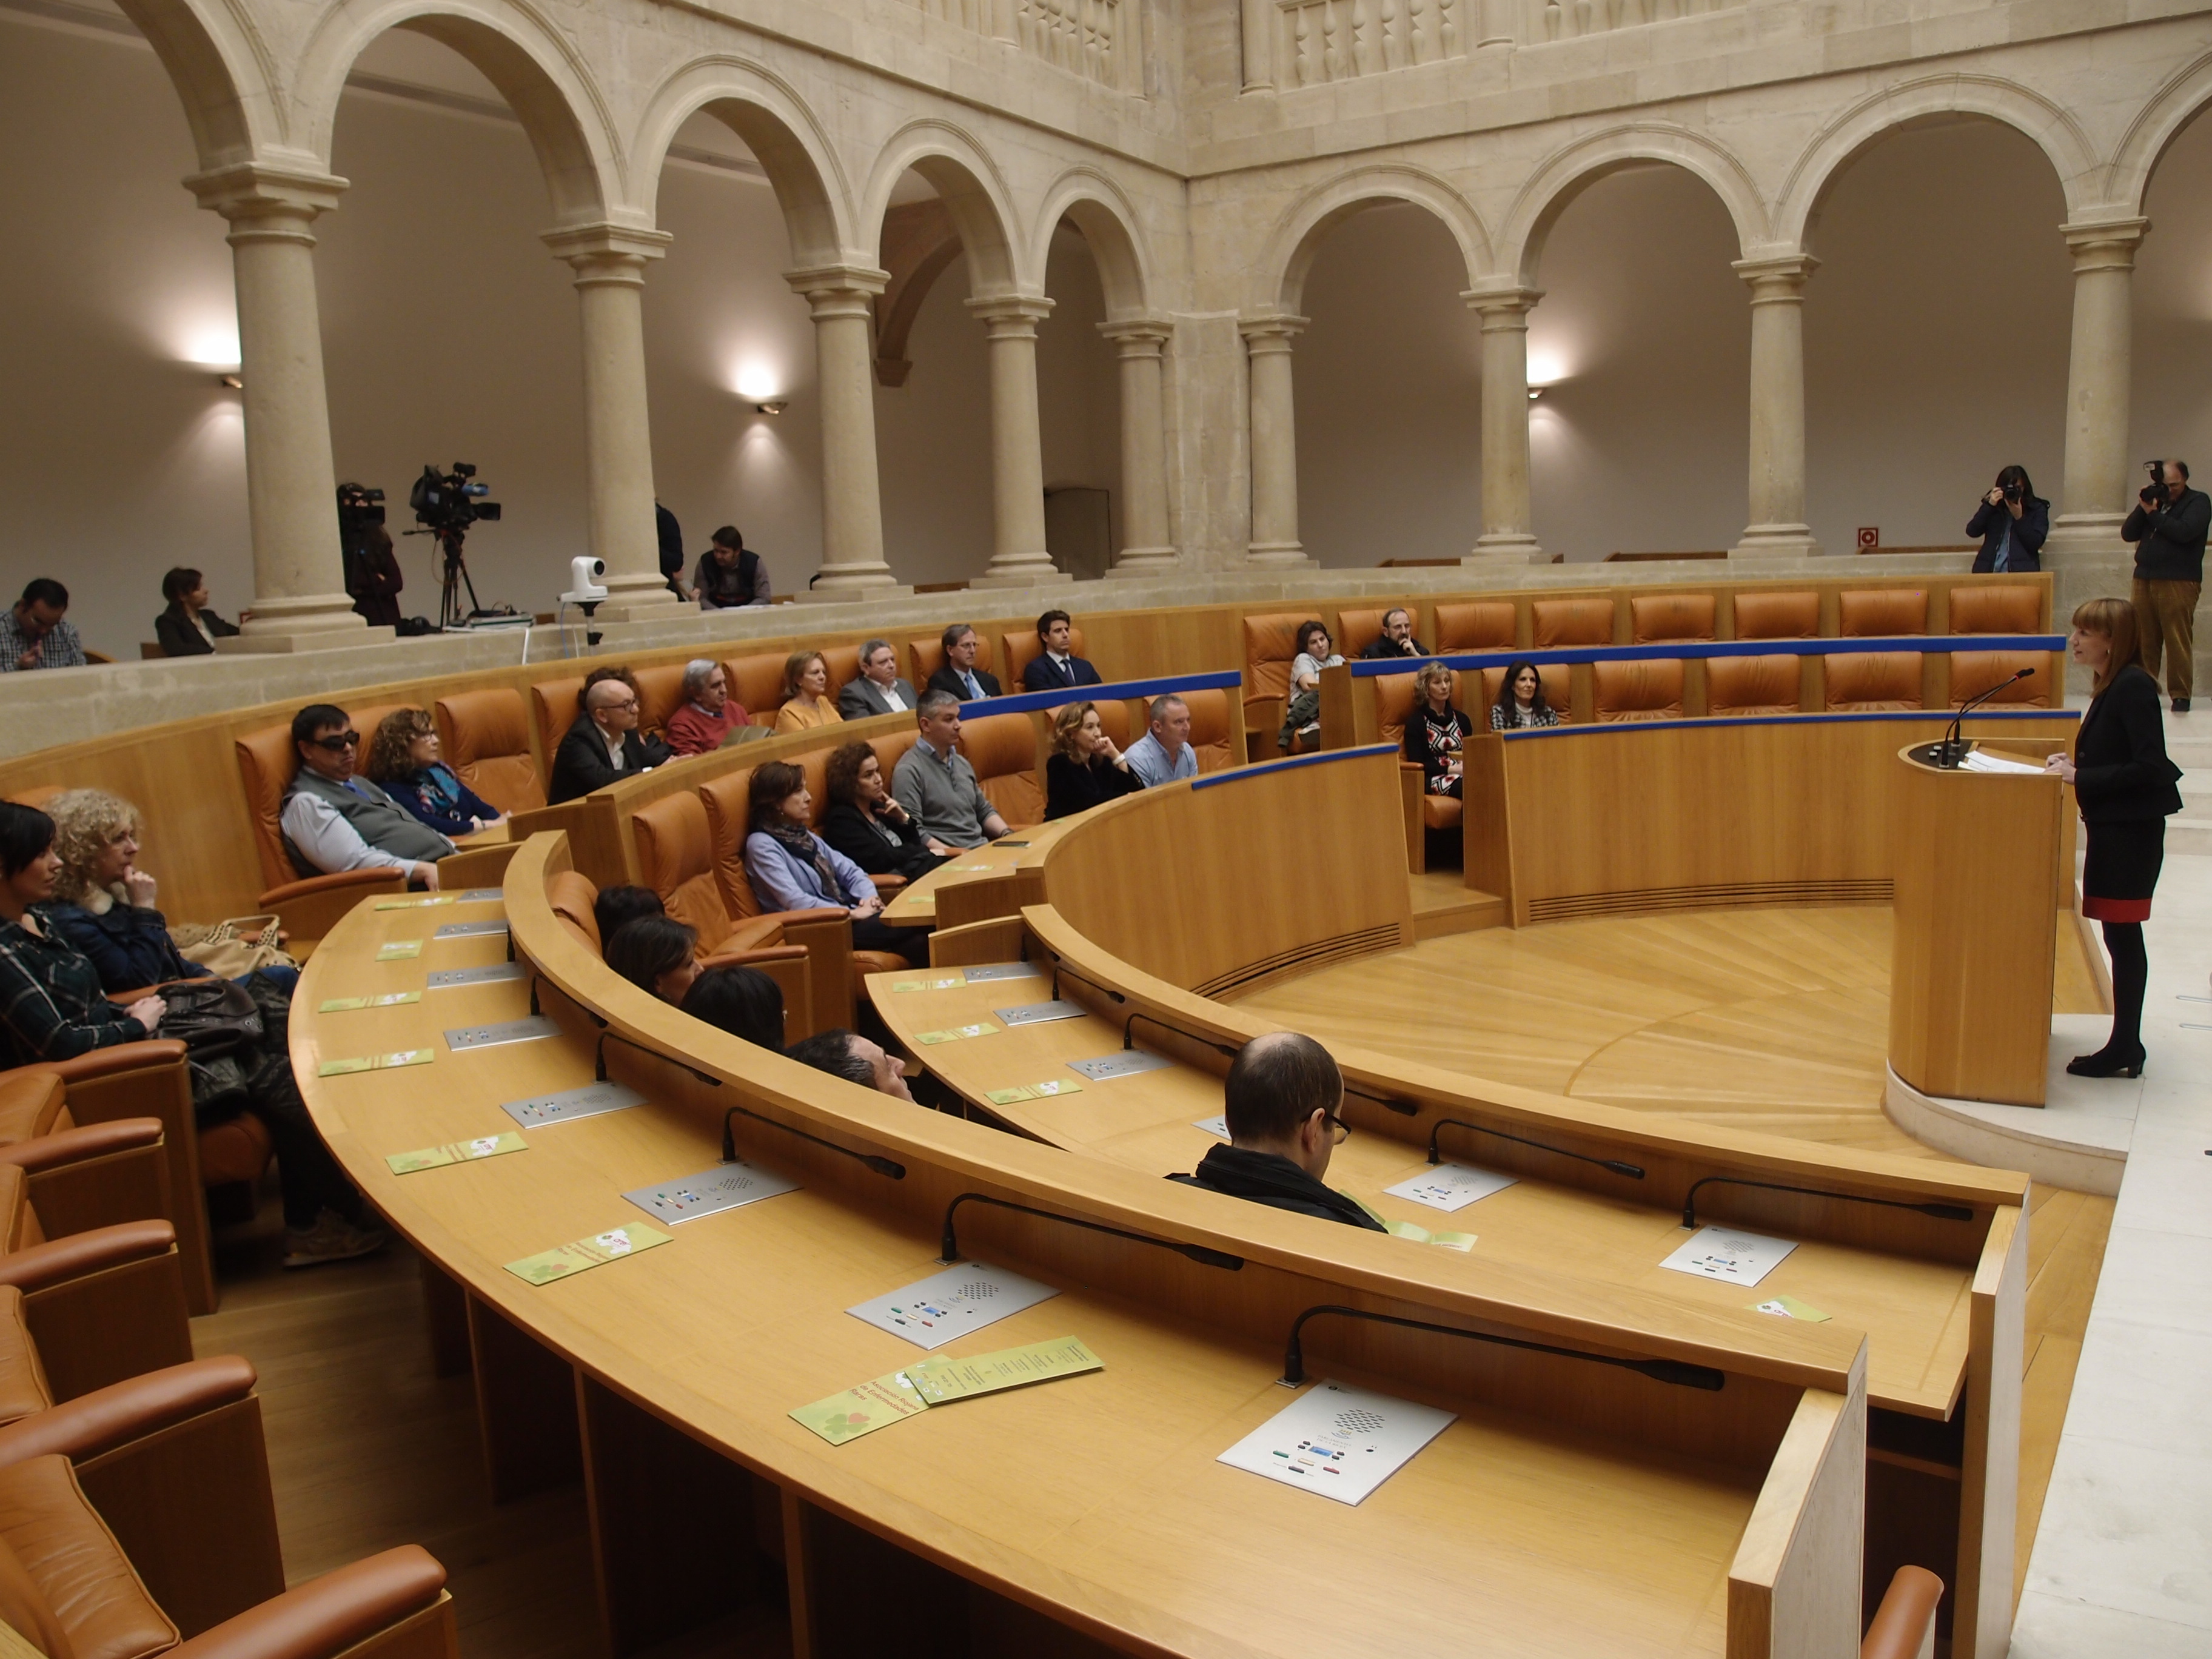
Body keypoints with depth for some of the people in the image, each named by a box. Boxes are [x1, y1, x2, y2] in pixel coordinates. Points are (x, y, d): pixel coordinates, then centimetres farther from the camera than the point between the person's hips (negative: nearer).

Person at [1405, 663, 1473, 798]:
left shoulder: (1461, 718, 22)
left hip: (1464, 776, 5)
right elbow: (1417, 765, -3)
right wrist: (1452, 769, -14)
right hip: (1434, 780, -5)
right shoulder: (1415, 722, 5)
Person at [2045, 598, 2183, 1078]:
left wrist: (2080, 777, -20)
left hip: (2132, 830, -10)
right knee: (2119, 937, 12)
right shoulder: (2111, 687, 13)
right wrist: (2073, 768, 4)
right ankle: (2125, 1045, 19)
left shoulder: (2133, 687, -16)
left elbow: (2149, 766, -22)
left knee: (2122, 936, -3)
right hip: (2112, 826, 10)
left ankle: (2124, 1049, 4)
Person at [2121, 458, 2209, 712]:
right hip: (2144, 579, 5)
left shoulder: (2198, 501, 4)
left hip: (2179, 582, -5)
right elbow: (2127, 534, 11)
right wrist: (2143, 507, -1)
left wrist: (2153, 513, -6)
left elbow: (2184, 532, -14)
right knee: (2143, 641, 3)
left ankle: (2180, 695, -4)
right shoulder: (2153, 499, 20)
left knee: (2178, 641, -7)